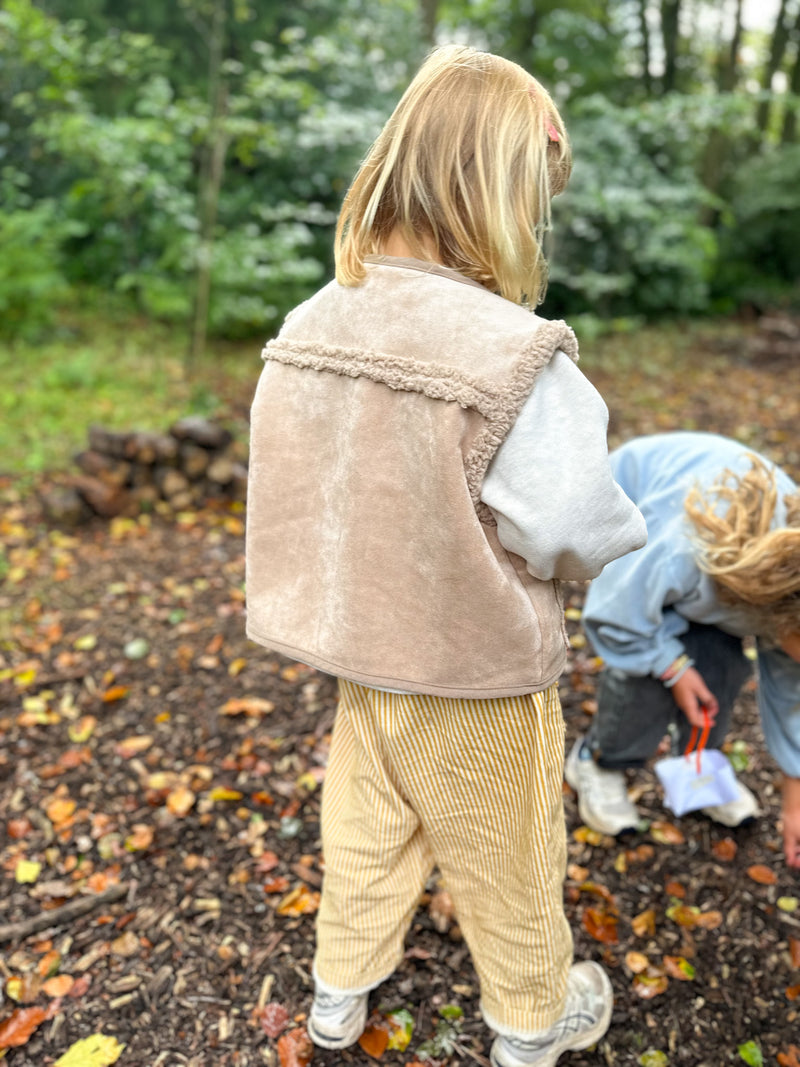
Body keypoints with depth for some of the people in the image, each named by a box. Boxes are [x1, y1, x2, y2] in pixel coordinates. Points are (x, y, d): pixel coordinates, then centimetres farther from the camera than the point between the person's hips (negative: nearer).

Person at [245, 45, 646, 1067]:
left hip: (361, 656, 5)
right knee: (505, 861, 20)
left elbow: (325, 490, -1)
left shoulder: (308, 327, -8)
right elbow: (578, 536, -22)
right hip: (476, 681, -5)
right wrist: (630, 530, 1)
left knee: (364, 831, 27)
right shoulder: (515, 358, -28)